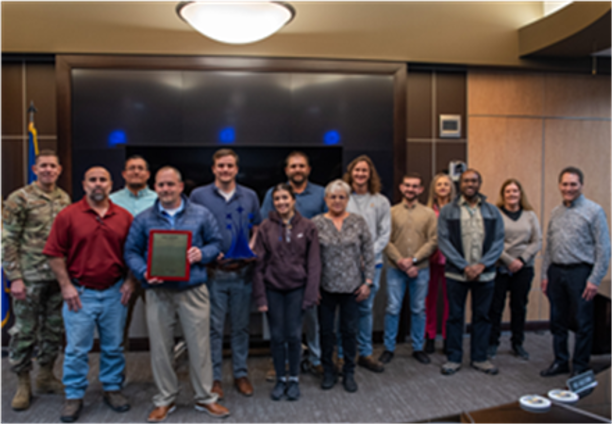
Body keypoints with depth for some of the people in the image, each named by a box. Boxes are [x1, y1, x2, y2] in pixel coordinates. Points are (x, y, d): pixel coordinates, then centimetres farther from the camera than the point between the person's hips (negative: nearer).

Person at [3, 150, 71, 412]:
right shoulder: (19, 199, -6)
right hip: (30, 277, -4)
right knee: (25, 331, 5)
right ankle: (23, 384, 20)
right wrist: (15, 277, -12)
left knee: (54, 329, 13)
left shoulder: (65, 199, 8)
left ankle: (46, 375, 30)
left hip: (58, 276, 5)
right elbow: (9, 241, -8)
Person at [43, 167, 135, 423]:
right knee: (77, 349, 5)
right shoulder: (68, 216, -4)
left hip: (115, 293, 2)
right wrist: (66, 286, -8)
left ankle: (112, 389, 28)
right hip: (80, 293, -2)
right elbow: (54, 254, -4)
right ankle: (74, 397, 20)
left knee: (113, 346, 12)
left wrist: (130, 282, 0)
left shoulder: (124, 217, 3)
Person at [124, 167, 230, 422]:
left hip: (193, 290, -1)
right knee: (160, 348, 9)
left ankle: (205, 398, 22)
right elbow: (131, 252, 6)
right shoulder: (143, 220, 6)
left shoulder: (201, 215, 4)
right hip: (158, 292, 1)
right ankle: (165, 400, 26)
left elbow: (216, 242, 8)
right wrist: (144, 273, -12)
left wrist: (202, 253, -13)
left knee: (199, 345, 4)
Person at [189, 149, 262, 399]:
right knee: (214, 327, 4)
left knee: (241, 326, 11)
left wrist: (251, 249, -2)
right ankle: (214, 378, 18)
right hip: (214, 272, -2)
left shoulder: (250, 196, 8)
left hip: (242, 272, 2)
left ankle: (241, 374, 25)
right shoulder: (199, 195, 1)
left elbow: (257, 227, 16)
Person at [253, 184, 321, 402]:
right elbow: (259, 263, -1)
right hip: (273, 289, 1)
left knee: (294, 335, 3)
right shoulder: (266, 227, -1)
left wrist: (311, 294, -8)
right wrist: (260, 296, -4)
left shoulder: (307, 227, -2)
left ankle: (294, 379, 22)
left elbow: (314, 263, -2)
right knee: (277, 336, 8)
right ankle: (280, 379, 25)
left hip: (297, 288, -1)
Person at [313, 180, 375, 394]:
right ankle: (328, 372, 29)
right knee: (326, 331, 10)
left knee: (350, 331, 10)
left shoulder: (359, 222, 1)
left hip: (352, 287, 0)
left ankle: (349, 373, 27)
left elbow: (368, 253, 2)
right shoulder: (317, 223, -2)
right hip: (325, 287, 0)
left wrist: (368, 281, -3)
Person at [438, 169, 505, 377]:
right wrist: (464, 266, -14)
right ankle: (453, 359, 18)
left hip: (485, 274, 2)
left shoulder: (492, 211, 6)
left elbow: (499, 242, 0)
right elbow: (444, 242, -6)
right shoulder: (447, 211, 0)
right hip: (456, 274, -2)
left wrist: (482, 264, -13)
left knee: (482, 316, 10)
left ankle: (480, 358, 24)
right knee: (455, 316, 6)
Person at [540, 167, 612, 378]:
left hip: (580, 272, -5)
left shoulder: (594, 211, -5)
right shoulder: (556, 213, 13)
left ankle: (580, 367, 16)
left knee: (583, 323, 3)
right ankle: (560, 362, 25)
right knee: (558, 321, 12)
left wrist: (595, 280, -13)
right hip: (556, 272, 6)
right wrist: (545, 274, 11)